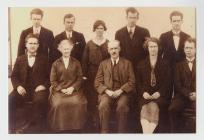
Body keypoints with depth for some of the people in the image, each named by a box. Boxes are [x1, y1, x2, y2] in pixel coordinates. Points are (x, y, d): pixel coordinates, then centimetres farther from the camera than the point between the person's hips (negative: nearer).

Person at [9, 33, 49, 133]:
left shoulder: (44, 59, 14)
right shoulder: (19, 59, 19)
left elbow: (49, 76, 10)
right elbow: (14, 76, 13)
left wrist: (44, 85, -9)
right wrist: (18, 86, -7)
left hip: (38, 89, -2)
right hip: (23, 88, 2)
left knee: (40, 100, -37)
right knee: (10, 100, -28)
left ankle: (37, 128, -24)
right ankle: (14, 128, -17)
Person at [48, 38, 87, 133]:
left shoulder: (76, 63, 12)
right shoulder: (56, 64, 11)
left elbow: (80, 78, 6)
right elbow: (53, 80, 6)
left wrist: (72, 88, -10)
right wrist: (62, 89, -9)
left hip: (74, 89, 0)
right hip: (59, 90, 0)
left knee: (78, 103, -29)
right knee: (58, 104, -29)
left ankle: (76, 127, -12)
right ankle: (60, 128, -11)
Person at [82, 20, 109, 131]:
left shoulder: (108, 43, 4)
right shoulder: (89, 44, 4)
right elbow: (85, 60, 2)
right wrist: (84, 74, -3)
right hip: (92, 73, 0)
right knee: (92, 96, 2)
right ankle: (93, 119, 13)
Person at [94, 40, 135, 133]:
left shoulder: (127, 63, 13)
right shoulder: (103, 64, 17)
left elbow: (132, 82, 5)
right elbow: (97, 82, 9)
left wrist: (120, 90, -11)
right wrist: (107, 91, -10)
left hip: (122, 93, -1)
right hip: (107, 92, 1)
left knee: (122, 106, -33)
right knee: (103, 105, -31)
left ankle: (121, 132, -20)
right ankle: (104, 132, -20)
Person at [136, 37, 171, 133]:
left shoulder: (165, 64, 13)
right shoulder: (141, 64, 18)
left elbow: (167, 82, 5)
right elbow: (138, 82, 12)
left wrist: (159, 93, -11)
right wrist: (143, 92, -6)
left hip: (160, 95, -1)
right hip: (145, 95, 1)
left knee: (153, 107, -33)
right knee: (145, 108, -31)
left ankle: (151, 132, -35)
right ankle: (145, 134, -38)